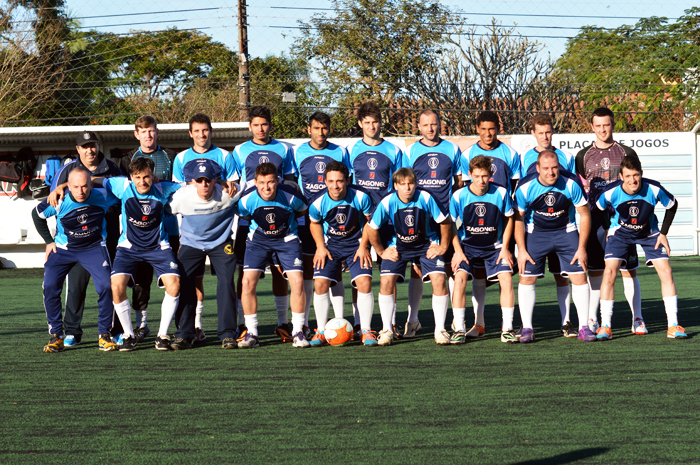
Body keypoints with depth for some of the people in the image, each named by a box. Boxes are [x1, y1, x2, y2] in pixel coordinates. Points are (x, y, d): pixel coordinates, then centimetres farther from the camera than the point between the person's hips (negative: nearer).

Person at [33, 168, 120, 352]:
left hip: (94, 248, 0)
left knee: (106, 286, -19)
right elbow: (37, 214, 1)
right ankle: (56, 336, -1)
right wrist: (48, 241, 2)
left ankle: (105, 334, -3)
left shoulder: (103, 197, -20)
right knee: (50, 286, -16)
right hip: (64, 249, 1)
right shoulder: (59, 202, -19)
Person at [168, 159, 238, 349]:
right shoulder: (181, 196, -22)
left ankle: (227, 334, -3)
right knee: (184, 285, -10)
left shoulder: (226, 194, -23)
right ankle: (185, 334, 0)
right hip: (191, 243, 1)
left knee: (226, 284, -12)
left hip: (221, 242, -1)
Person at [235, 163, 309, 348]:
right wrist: (261, 224, 4)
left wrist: (285, 222, 3)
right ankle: (251, 333, -3)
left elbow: (303, 211, 1)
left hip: (286, 239, -1)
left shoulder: (290, 196, -23)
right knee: (248, 282, -15)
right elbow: (242, 215, 4)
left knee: (297, 282, -15)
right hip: (258, 240, 1)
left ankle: (298, 332, 0)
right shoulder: (247, 199, -21)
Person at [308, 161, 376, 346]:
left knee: (364, 282, -17)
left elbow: (370, 220, -2)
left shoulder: (361, 198, -19)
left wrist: (363, 246, -7)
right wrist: (320, 247, -3)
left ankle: (366, 331, -3)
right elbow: (314, 223, 7)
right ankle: (321, 331, 0)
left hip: (356, 245, -1)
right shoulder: (318, 204, -16)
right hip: (330, 246, 1)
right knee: (320, 283, -14)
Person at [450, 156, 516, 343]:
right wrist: (458, 251, -9)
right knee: (460, 278, -20)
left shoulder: (501, 193, -12)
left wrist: (505, 248, -2)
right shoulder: (459, 196, -14)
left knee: (506, 279, -16)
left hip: (494, 247, 1)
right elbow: (450, 225, -1)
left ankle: (507, 329, -6)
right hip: (467, 246, -1)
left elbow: (509, 219, 4)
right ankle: (459, 330, -13)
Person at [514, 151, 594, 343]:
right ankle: (527, 328, 2)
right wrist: (521, 250, -8)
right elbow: (518, 218, -5)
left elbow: (585, 215, -7)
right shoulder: (525, 187, -19)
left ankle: (583, 327, 2)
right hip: (535, 233, 0)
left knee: (579, 276, -8)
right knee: (526, 278, -8)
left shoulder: (571, 185, -19)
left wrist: (581, 248, -9)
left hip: (566, 232, 0)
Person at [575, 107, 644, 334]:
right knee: (594, 270, 1)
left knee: (628, 269, -3)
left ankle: (637, 319, 2)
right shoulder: (583, 156, 9)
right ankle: (592, 319, 9)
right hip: (595, 216, 1)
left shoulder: (626, 153, 7)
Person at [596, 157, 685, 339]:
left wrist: (663, 233, -7)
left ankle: (673, 326, -2)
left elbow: (672, 205, -6)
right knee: (609, 272, -18)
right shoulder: (611, 192, -27)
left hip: (649, 233, 1)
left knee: (666, 272, -10)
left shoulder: (654, 189, -26)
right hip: (620, 233, -1)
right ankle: (605, 327, -9)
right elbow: (596, 209, -5)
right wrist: (607, 231, -3)